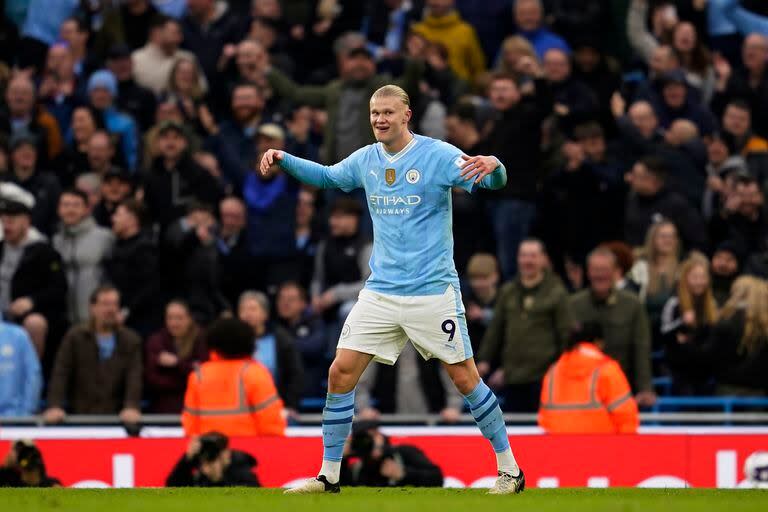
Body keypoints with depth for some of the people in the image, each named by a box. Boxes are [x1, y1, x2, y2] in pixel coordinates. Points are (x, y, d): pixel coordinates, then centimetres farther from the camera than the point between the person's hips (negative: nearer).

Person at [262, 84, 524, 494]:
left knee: (465, 379, -2)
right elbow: (326, 176, 26)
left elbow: (494, 182, -18)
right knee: (340, 373, -2)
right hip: (380, 290, 5)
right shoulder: (365, 160, 7)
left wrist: (493, 165, -41)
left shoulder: (437, 155, -9)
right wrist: (284, 160, 11)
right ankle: (329, 476, 7)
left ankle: (509, 471, 11)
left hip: (433, 292, -5)